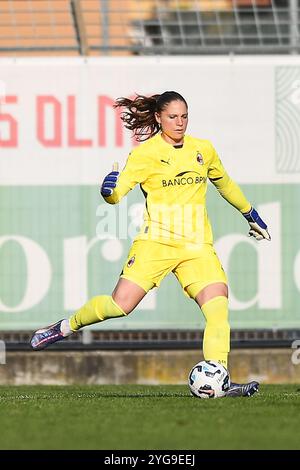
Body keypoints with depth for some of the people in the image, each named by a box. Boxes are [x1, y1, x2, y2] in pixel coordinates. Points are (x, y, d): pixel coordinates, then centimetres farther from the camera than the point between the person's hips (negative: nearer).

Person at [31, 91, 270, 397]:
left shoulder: (203, 150, 12)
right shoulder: (145, 154, -3)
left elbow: (225, 184, 30)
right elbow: (116, 194, -11)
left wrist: (251, 214, 39)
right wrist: (109, 190, -35)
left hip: (197, 245, 4)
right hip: (156, 241, -4)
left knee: (218, 306, -16)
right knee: (121, 305, -14)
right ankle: (66, 327, 12)